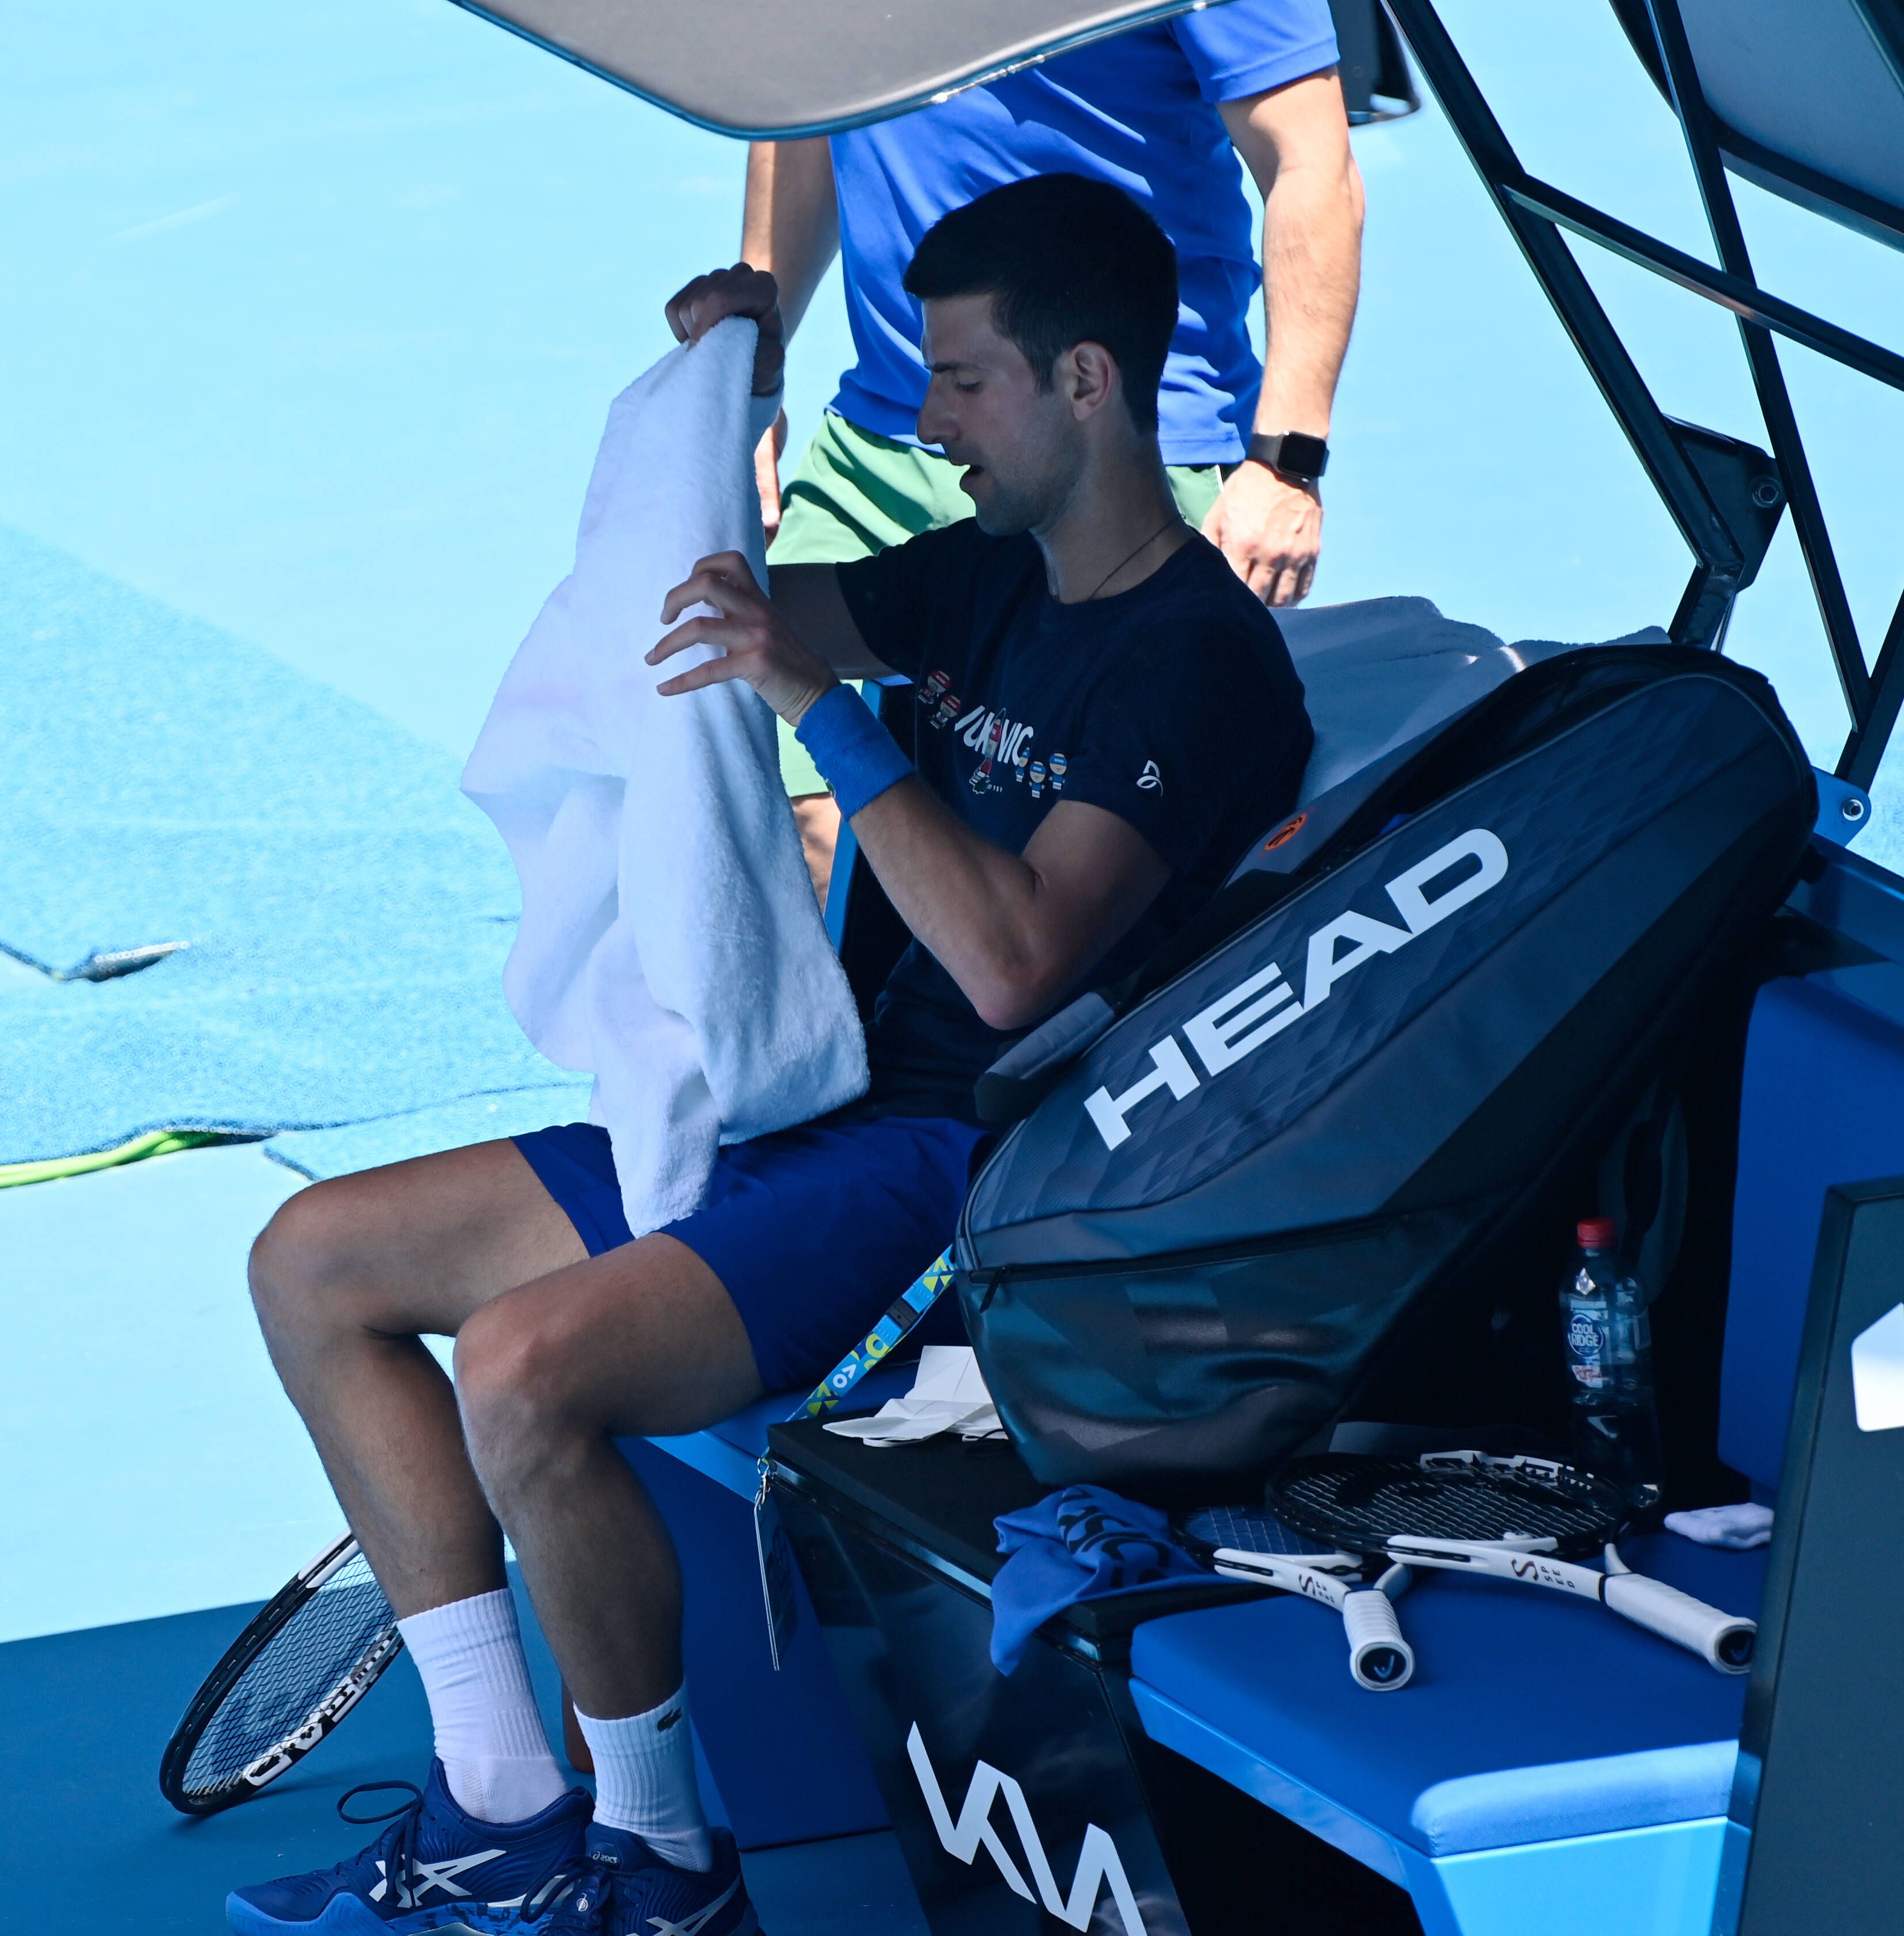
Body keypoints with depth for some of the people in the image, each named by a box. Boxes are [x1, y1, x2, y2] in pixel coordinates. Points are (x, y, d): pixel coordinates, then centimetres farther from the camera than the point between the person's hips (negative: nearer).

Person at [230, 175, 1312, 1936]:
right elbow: (687, 616, 24)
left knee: (527, 1363, -32)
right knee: (313, 1261, 5)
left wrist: (822, 702, -27)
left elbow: (1014, 962, -28)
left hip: (972, 1173, -10)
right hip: (814, 1112, 10)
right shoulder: (990, 578, 13)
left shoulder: (1201, 658, -14)